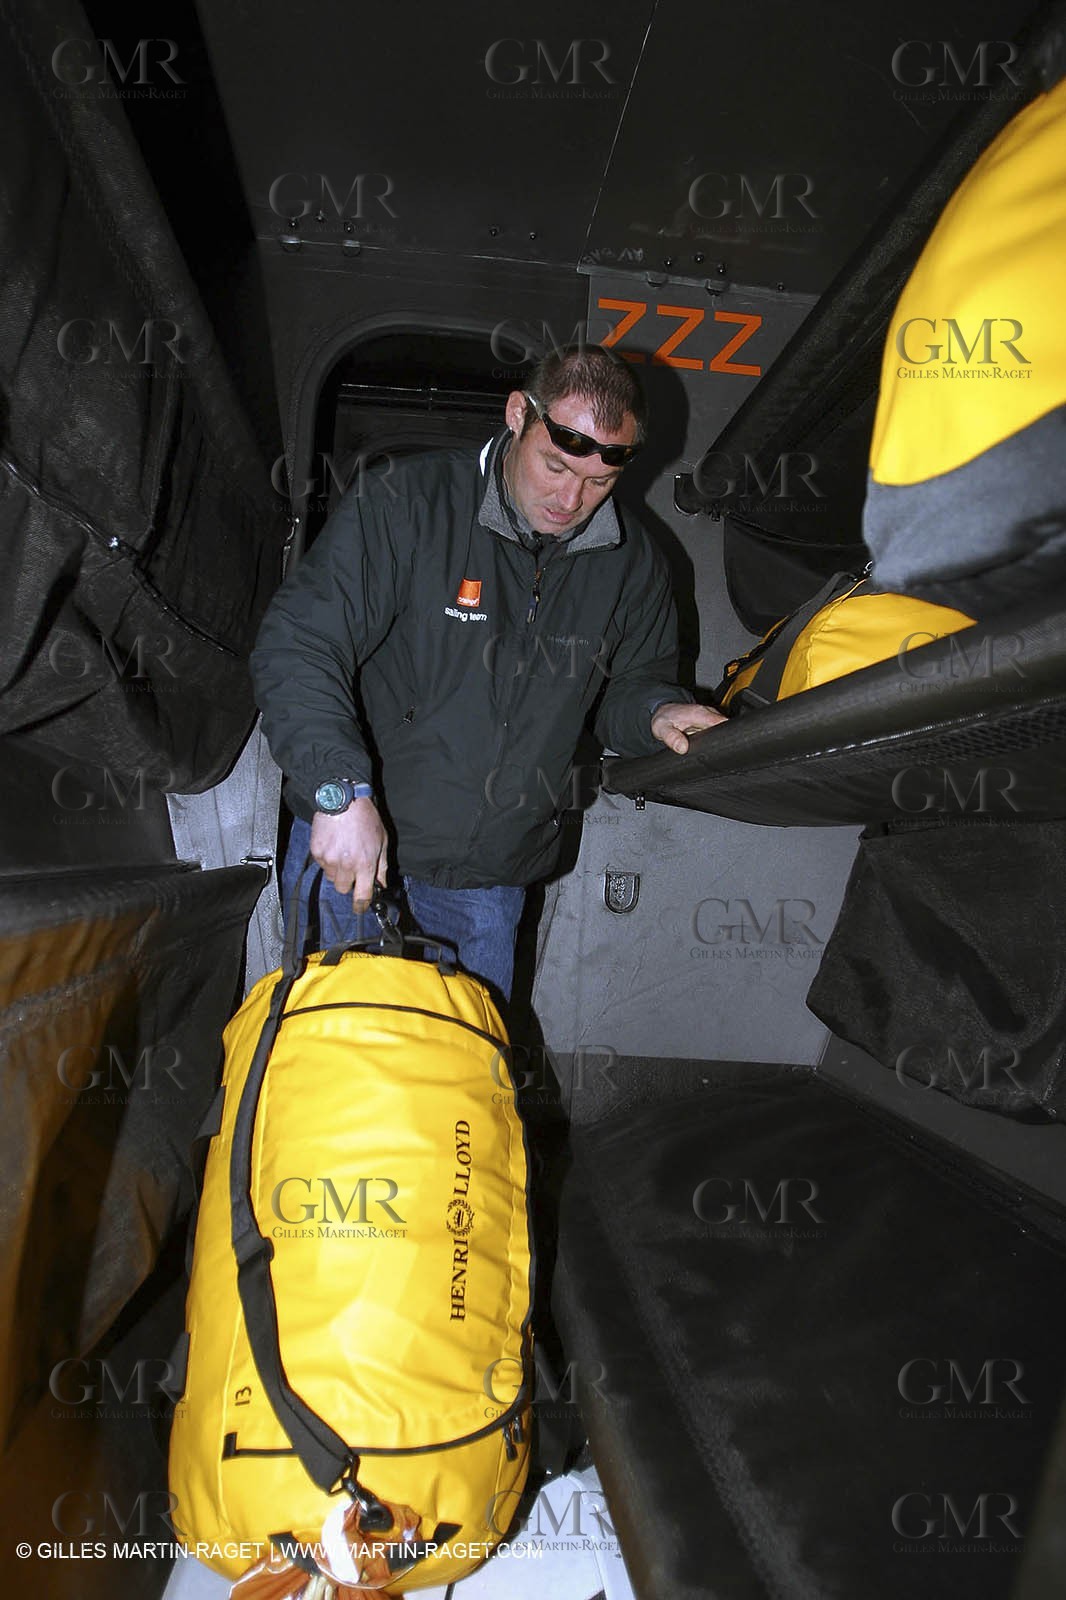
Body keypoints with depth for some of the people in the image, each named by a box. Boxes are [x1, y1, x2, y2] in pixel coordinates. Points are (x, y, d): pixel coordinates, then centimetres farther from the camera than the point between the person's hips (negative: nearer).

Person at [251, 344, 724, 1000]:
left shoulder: (632, 561, 1)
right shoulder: (409, 503, -14)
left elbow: (630, 684, 14)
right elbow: (298, 646, -18)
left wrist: (657, 711, -10)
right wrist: (341, 789, -30)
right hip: (350, 840, -3)